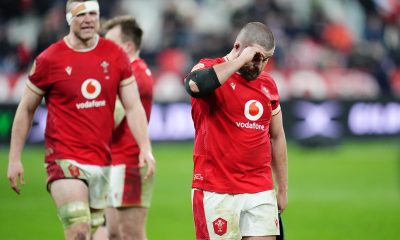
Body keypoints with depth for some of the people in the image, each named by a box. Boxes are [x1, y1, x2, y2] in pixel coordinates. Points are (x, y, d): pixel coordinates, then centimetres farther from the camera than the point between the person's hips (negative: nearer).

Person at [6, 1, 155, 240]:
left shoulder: (116, 56, 5)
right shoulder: (49, 59, -4)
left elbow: (133, 107, 6)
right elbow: (26, 109, 5)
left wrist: (145, 148, -8)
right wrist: (14, 159, 3)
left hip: (103, 161, 4)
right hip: (65, 159, -4)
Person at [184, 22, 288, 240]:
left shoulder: (268, 85, 15)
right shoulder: (210, 68, -3)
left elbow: (277, 137, 22)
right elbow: (196, 84, -30)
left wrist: (283, 189, 21)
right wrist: (241, 60, -21)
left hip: (260, 191, 5)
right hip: (215, 192, -5)